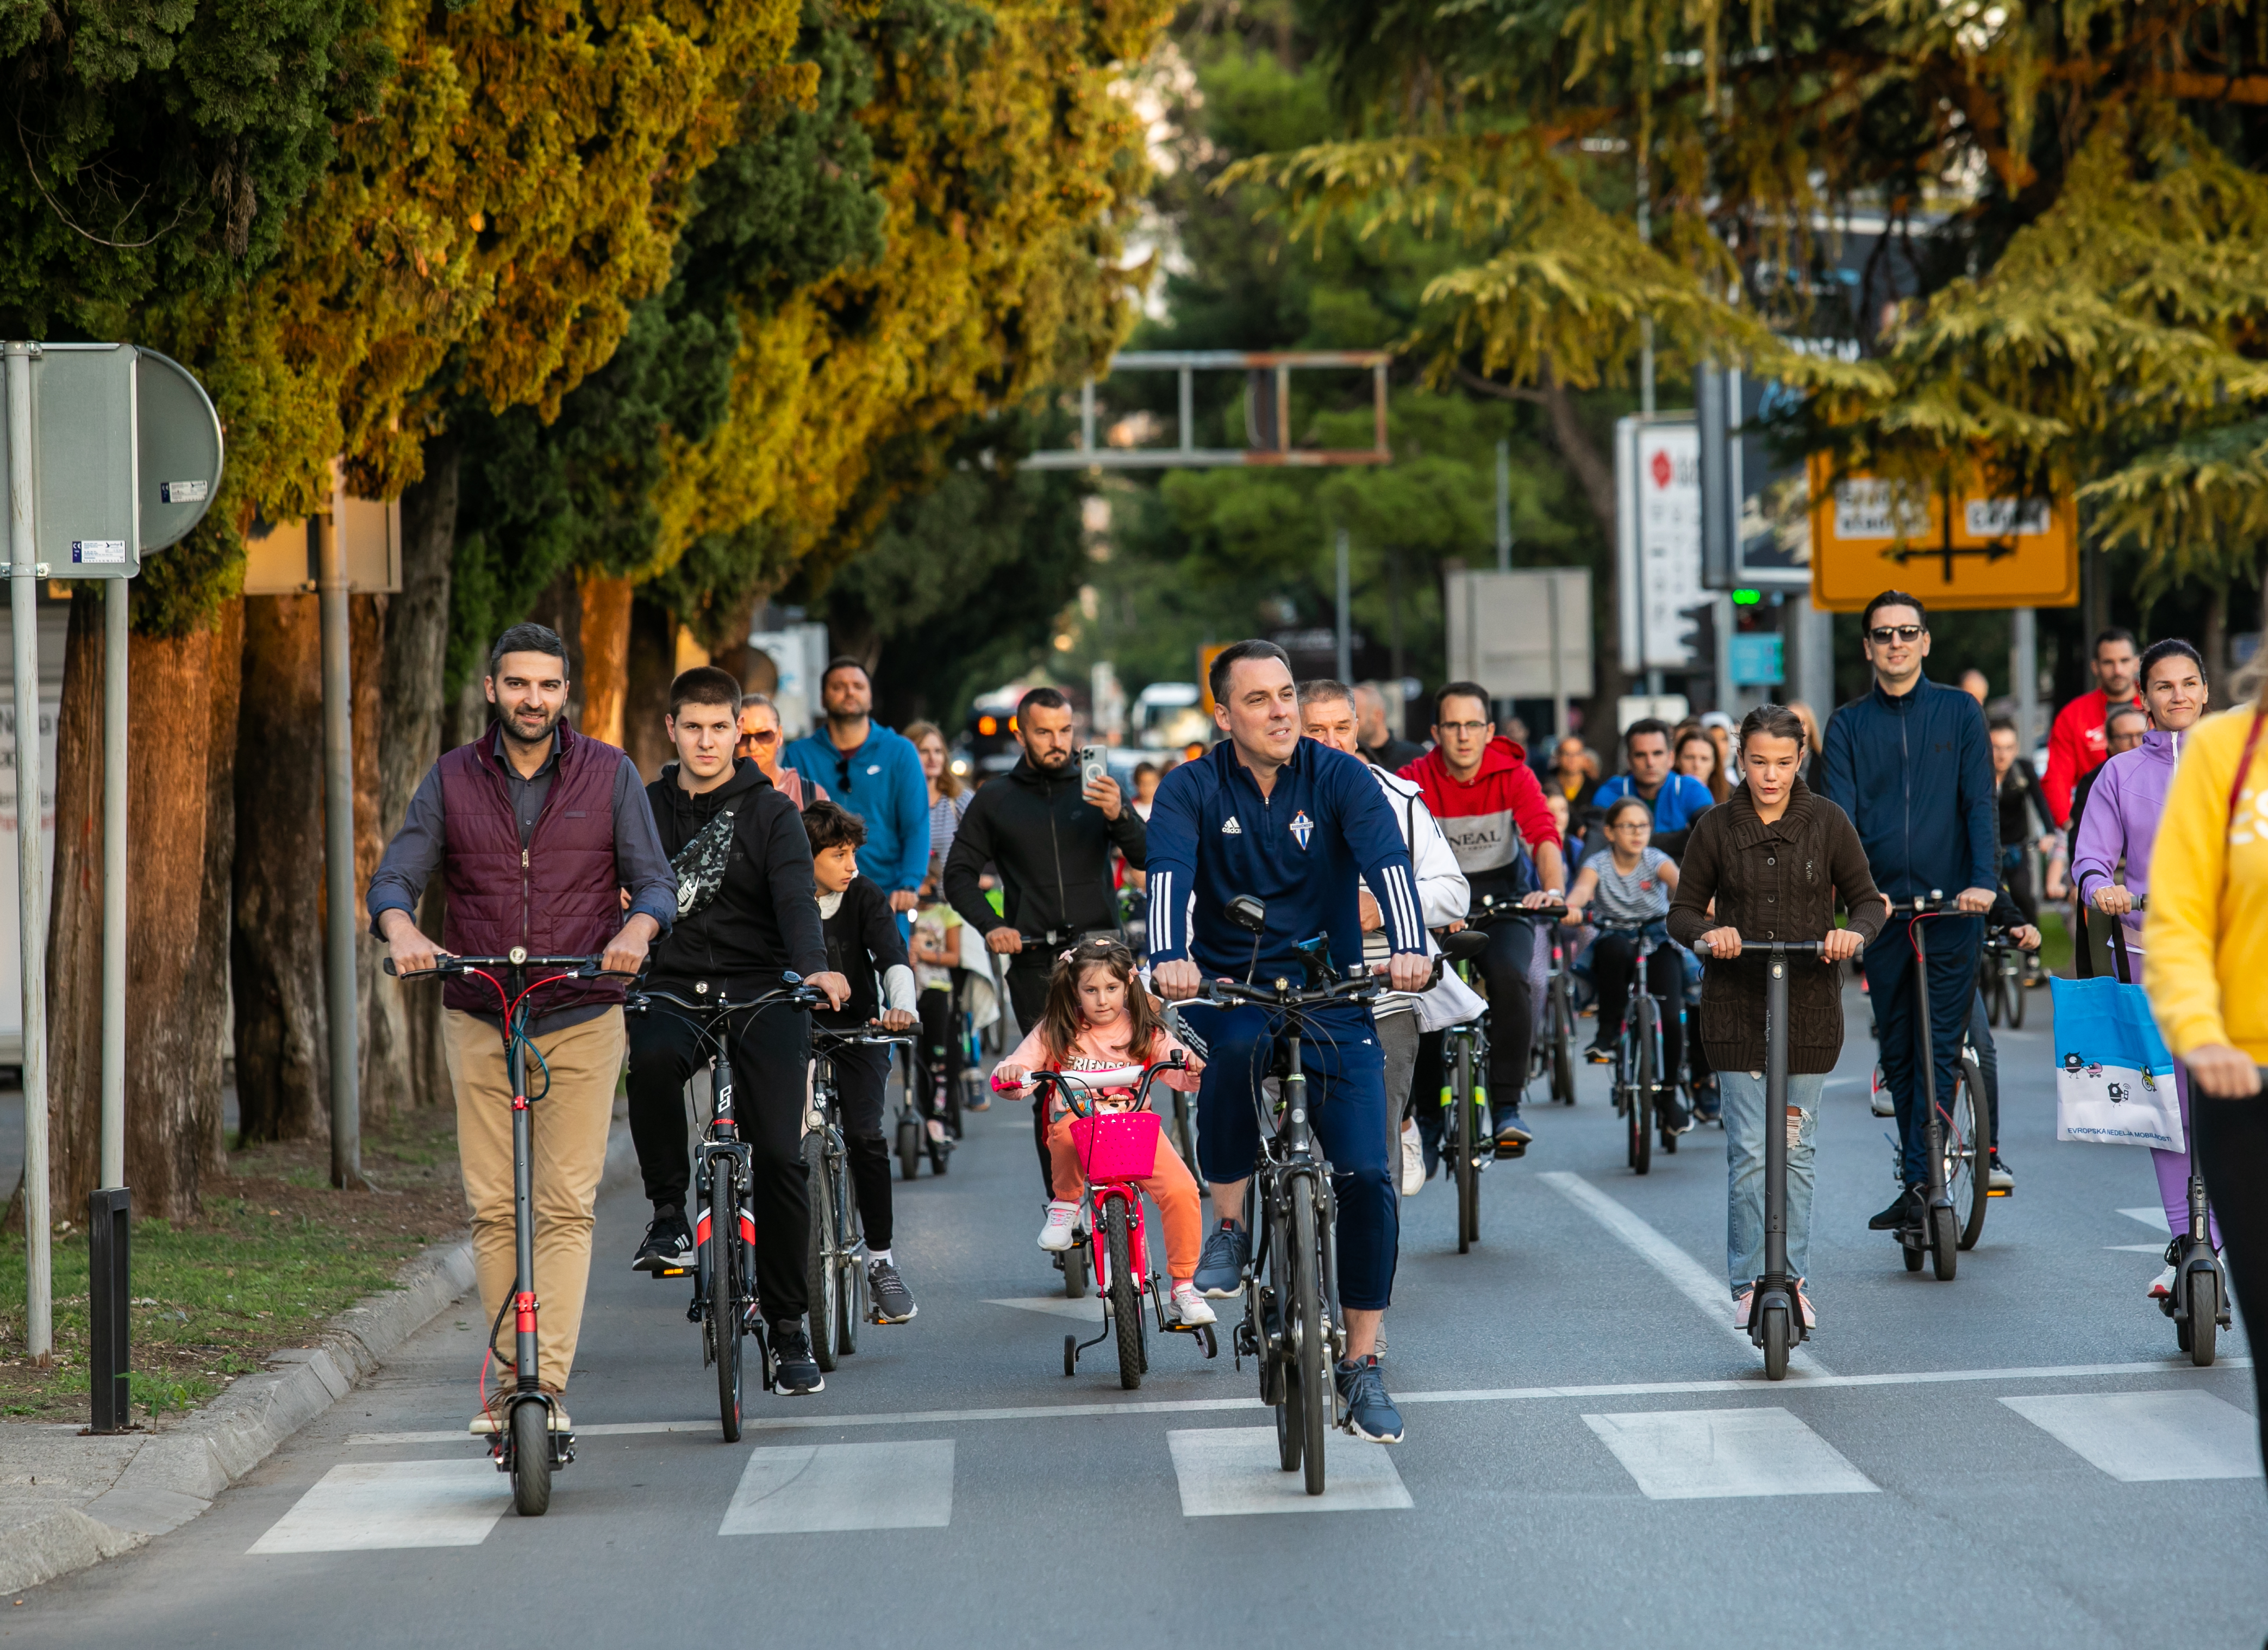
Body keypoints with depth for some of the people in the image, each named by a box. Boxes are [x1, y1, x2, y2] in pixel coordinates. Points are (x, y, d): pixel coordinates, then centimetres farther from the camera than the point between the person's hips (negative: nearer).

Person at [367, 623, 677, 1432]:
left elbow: (655, 880, 0)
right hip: (479, 1022, 1)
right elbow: (393, 878, -1)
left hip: (582, 1021, -1)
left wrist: (637, 928, -23)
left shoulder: (610, 775, 3)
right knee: (492, 1208, 0)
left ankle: (548, 1386, -12)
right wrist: (402, 930, -23)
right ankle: (508, 1376, 11)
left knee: (567, 1208, -9)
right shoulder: (451, 780, 5)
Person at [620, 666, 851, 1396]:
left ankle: (789, 1326, 3)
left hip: (760, 994, -1)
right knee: (651, 1058, -35)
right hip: (673, 991, 1)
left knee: (779, 1156, -9)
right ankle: (669, 1213, -16)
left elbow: (795, 898, -10)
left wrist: (815, 968, -30)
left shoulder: (770, 811, 4)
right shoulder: (646, 810, 12)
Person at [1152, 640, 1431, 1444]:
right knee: (1240, 1045, -38)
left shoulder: (1339, 779, -3)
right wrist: (1170, 959, -41)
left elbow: (1388, 861, -19)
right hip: (1228, 986, -1)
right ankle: (1229, 1226, -14)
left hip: (1330, 993, 1)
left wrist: (1408, 948, -38)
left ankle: (1362, 1362, 6)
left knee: (1364, 1175, -10)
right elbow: (1170, 873, -21)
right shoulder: (1192, 789, -3)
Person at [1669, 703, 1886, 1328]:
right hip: (1735, 1003, 0)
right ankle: (1748, 1284, 6)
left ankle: (1794, 1282, 14)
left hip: (1810, 1002, 0)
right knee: (1748, 1150, -3)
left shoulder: (1827, 821, 1)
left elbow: (1867, 899, 5)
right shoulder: (1716, 828, 1)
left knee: (1796, 1150, 5)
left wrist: (1854, 934, -17)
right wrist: (1708, 934, -16)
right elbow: (1684, 910, 6)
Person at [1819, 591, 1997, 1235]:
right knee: (1898, 1052, 7)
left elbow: (1979, 802, -1)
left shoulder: (1958, 711, 5)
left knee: (1939, 1048, -9)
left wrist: (1984, 880, -17)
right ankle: (1923, 1181, 17)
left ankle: (1920, 1183, -13)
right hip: (1881, 909, 2)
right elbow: (1838, 816, -1)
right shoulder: (1848, 725, 8)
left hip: (1952, 907, -2)